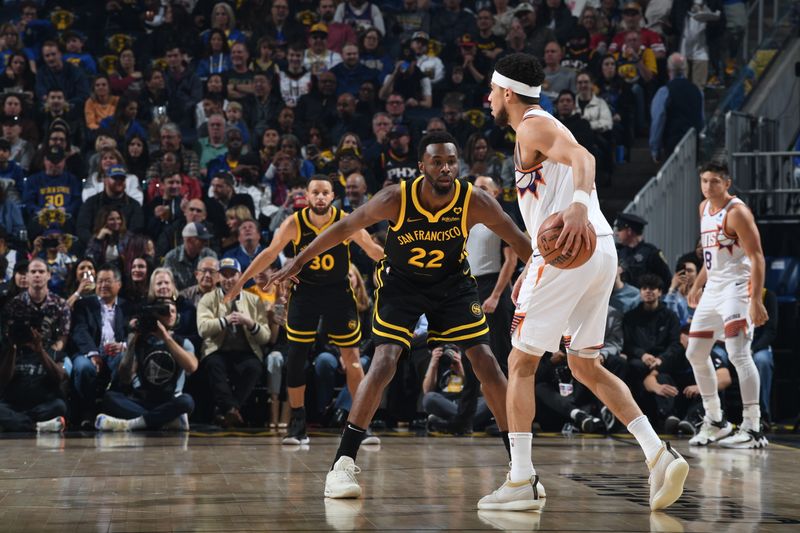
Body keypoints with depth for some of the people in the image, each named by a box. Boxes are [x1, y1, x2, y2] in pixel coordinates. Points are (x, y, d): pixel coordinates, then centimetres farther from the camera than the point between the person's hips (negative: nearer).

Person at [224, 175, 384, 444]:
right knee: (295, 357, -4)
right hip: (305, 290, 1)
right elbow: (269, 254, -4)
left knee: (352, 356, -4)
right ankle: (298, 425, 4)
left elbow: (373, 250, -3)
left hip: (338, 291, -1)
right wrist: (240, 282, -5)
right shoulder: (294, 224, -13)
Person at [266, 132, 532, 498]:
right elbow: (346, 227, -12)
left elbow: (519, 241, -11)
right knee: (383, 364, -18)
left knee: (487, 365, -7)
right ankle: (342, 465, -14)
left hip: (453, 282, 2)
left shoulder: (474, 201, -24)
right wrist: (298, 262, -6)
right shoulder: (397, 199, -26)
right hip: (401, 282, -2)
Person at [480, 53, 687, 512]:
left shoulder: (533, 126, -4)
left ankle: (522, 480, -4)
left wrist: (578, 206, -43)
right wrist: (532, 268, 32)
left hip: (569, 255, -9)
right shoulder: (544, 127, 26)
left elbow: (582, 158, -24)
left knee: (521, 363, -1)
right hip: (600, 250, 9)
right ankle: (660, 454, 2)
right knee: (586, 366, 15)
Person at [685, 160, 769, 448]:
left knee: (738, 354, -19)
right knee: (695, 353, 12)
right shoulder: (704, 209, 12)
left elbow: (757, 257, -19)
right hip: (713, 288, 9)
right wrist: (698, 285, 23)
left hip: (737, 287, -9)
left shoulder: (737, 212, -15)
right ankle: (715, 421, 25)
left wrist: (756, 301, -27)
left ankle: (752, 430, -20)